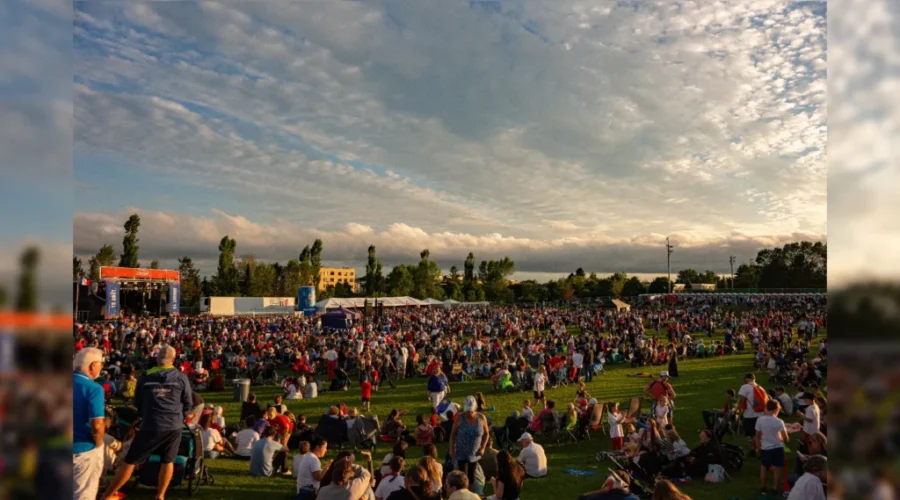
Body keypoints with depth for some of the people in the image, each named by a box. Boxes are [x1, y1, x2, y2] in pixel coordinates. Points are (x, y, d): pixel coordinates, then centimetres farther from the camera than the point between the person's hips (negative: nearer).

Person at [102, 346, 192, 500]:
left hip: (151, 426, 0)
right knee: (168, 461, 15)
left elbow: (137, 403, 15)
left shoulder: (145, 377, 2)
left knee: (130, 461, 9)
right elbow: (188, 402, 7)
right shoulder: (181, 377, -1)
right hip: (174, 426, 0)